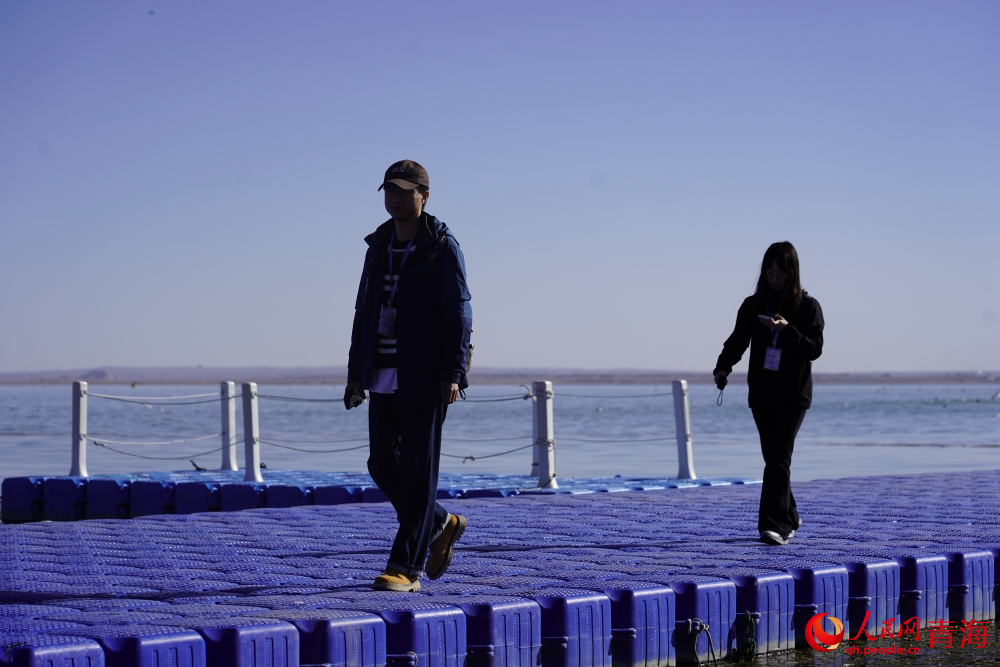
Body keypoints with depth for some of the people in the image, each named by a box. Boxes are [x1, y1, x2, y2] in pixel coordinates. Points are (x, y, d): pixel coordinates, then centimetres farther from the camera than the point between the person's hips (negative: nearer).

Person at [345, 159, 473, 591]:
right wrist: (355, 373, 14)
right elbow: (364, 313, 19)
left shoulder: (442, 247, -5)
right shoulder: (378, 247, 14)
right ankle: (441, 526, 30)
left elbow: (459, 314, -10)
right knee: (383, 466, 8)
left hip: (425, 378, -7)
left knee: (418, 471, -4)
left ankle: (406, 568, -2)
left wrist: (453, 374, -18)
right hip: (383, 378, 7)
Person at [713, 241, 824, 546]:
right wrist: (723, 367, -9)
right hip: (761, 393, 4)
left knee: (779, 459, -14)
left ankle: (775, 524, -17)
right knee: (773, 459, 9)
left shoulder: (807, 306, -2)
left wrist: (788, 330, -23)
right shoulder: (753, 305, 8)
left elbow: (815, 348, -8)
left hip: (793, 394, -4)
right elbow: (737, 341, 9)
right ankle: (789, 519, 24)